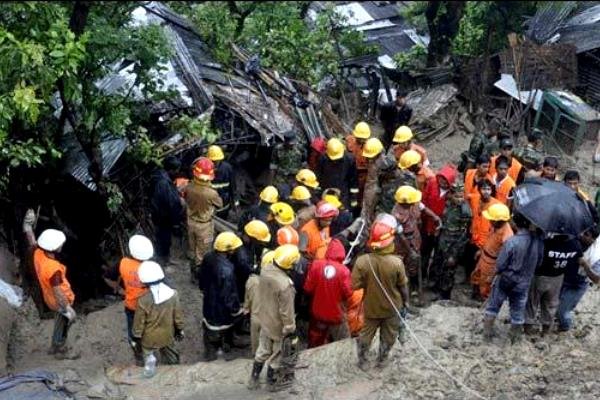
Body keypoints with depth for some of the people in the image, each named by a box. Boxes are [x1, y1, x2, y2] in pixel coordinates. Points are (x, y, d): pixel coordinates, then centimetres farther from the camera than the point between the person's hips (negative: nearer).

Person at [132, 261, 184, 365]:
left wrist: (136, 338, 1)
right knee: (172, 359, 26)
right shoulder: (173, 294, -19)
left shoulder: (143, 301, -28)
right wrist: (180, 330, 12)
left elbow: (139, 323, -16)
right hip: (167, 336, 3)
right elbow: (178, 316, -6)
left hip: (149, 339, -3)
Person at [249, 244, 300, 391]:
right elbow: (286, 312, -26)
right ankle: (272, 382, 39)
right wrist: (291, 329, -12)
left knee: (263, 350, 27)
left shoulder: (265, 270, -16)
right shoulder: (285, 284, -37)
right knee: (277, 355, 19)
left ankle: (253, 379, 41)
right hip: (279, 325, -6)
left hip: (265, 319, 6)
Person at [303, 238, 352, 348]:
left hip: (318, 312, 3)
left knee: (315, 344, 21)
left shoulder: (316, 265, -15)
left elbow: (308, 288, -9)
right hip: (336, 313, -3)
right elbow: (348, 293, -15)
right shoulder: (343, 270, -21)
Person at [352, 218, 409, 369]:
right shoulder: (396, 262, -28)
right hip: (392, 307, -1)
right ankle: (381, 360, 42)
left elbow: (355, 285, -17)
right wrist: (405, 302, 5)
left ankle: (362, 361, 39)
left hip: (371, 306, 1)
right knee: (388, 336, 25)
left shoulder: (362, 261, -26)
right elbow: (403, 286, -13)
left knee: (366, 333, 25)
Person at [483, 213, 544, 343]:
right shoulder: (538, 240, -16)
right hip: (523, 283, 3)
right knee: (518, 311, 21)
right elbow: (539, 262, -2)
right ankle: (515, 337, 34)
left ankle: (487, 333, 29)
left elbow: (500, 264, -20)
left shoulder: (512, 242, -28)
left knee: (492, 306, 19)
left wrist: (499, 271, 3)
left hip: (505, 280, -3)